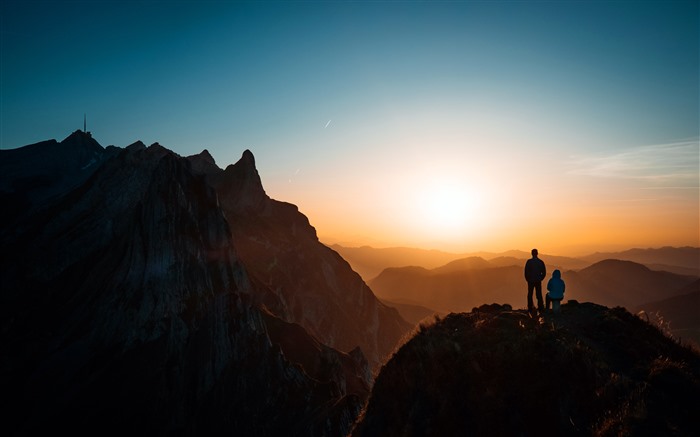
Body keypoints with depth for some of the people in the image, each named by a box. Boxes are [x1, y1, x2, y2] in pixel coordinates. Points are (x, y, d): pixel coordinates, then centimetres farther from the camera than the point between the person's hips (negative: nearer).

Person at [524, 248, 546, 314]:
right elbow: (544, 272, 0)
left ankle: (530, 308, 9)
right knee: (539, 295, 11)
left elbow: (526, 272, -10)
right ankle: (540, 308, 11)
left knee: (530, 295, 9)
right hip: (538, 281, 2)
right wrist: (540, 279, 13)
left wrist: (527, 279, 5)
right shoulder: (541, 262, -3)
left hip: (530, 281, -2)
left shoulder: (529, 261, -11)